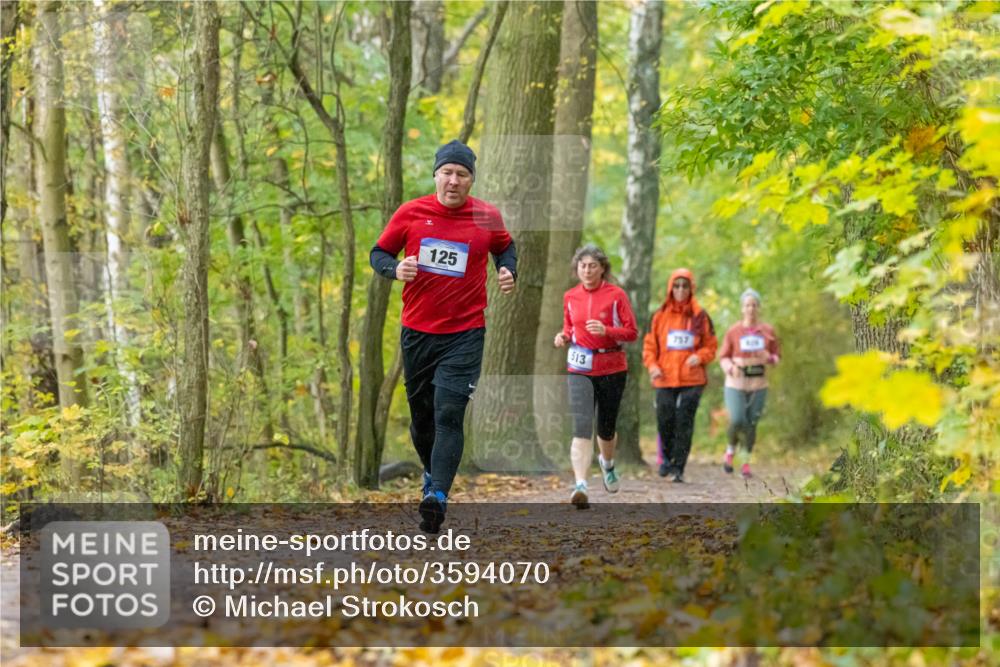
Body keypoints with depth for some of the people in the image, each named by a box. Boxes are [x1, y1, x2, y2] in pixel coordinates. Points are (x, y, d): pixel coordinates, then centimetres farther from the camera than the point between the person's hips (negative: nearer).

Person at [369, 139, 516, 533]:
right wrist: (395, 269, -13)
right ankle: (432, 472, 40)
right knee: (420, 412, 14)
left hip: (465, 332, -2)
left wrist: (508, 271, 0)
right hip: (417, 331, 2)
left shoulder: (487, 217, 0)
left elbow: (506, 247, 20)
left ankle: (437, 496, -22)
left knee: (449, 413, -15)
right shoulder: (410, 213, -1)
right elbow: (379, 252, 9)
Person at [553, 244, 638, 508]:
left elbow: (632, 332, -5)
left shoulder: (616, 295, -4)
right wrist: (564, 337, -2)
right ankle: (580, 485, -25)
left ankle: (607, 464, 47)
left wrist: (606, 330, -22)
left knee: (606, 427, 13)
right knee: (581, 427, -16)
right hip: (579, 369, 1)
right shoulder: (570, 297, 6)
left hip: (612, 368, -1)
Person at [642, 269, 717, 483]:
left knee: (684, 424, -4)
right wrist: (652, 366, -8)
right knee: (664, 421, -2)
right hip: (665, 379, 1)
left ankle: (679, 468, 2)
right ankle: (667, 457, 25)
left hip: (692, 379, -1)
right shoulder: (660, 316, 6)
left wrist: (699, 356, -11)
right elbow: (649, 345, 8)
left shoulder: (700, 316, 4)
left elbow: (711, 346, 9)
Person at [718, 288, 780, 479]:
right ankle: (731, 449, 14)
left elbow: (776, 357, 10)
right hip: (735, 384, -2)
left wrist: (768, 358, -13)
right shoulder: (733, 332, -2)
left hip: (758, 385, 2)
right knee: (737, 421, -16)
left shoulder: (768, 331, 3)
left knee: (751, 424, 3)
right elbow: (723, 357, 3)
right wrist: (731, 367, -18)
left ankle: (746, 463, 19)